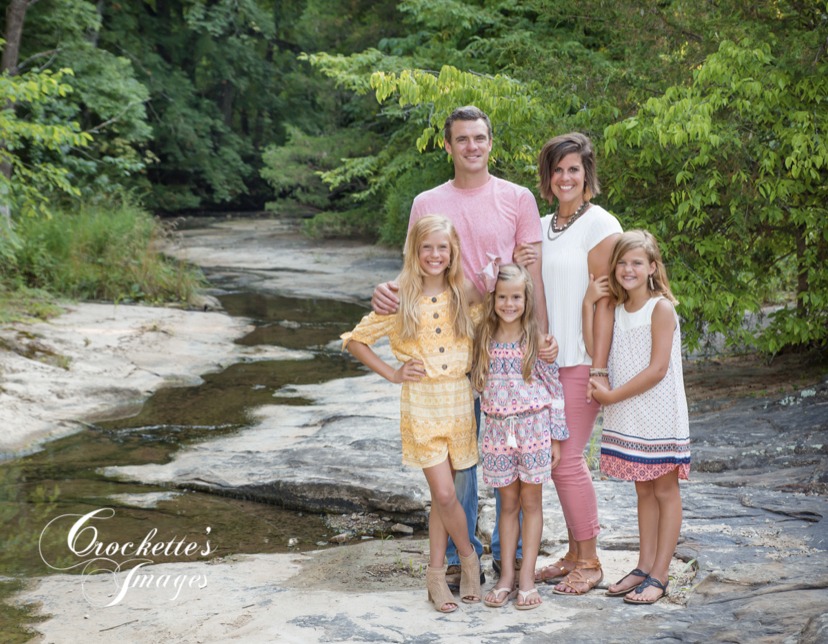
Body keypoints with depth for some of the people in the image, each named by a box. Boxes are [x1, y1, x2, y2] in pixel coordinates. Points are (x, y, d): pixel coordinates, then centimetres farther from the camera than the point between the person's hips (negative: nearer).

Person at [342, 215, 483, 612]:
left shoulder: (466, 295, 2)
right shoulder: (400, 299, -5)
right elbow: (355, 340, 2)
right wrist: (391, 374, -4)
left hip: (459, 400, 2)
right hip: (421, 402, -2)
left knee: (442, 494, 8)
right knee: (445, 494, -6)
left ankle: (436, 574, 20)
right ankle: (468, 558, 18)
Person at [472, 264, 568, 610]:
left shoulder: (537, 339, -4)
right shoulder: (484, 339, 3)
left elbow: (554, 388, -3)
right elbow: (478, 384, 11)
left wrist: (556, 437, -4)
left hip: (534, 428, -2)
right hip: (498, 431, 2)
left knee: (531, 502, 4)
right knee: (508, 504, 9)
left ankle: (527, 578, 8)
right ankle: (506, 576, 15)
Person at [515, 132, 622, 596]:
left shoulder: (600, 225, -8)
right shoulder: (543, 227, 14)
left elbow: (604, 299, -13)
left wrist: (599, 367, -17)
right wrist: (518, 266, 0)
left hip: (580, 361, -7)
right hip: (546, 357, 7)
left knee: (566, 458, -6)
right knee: (558, 457, 11)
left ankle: (590, 562, 8)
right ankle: (575, 552, 23)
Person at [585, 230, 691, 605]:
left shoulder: (661, 308, -12)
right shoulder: (616, 309, 11)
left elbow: (658, 369, -17)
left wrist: (612, 395, -15)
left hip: (658, 414, -7)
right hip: (628, 416, 7)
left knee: (665, 490, 2)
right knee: (643, 490, 13)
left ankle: (659, 575, 6)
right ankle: (644, 568, 20)